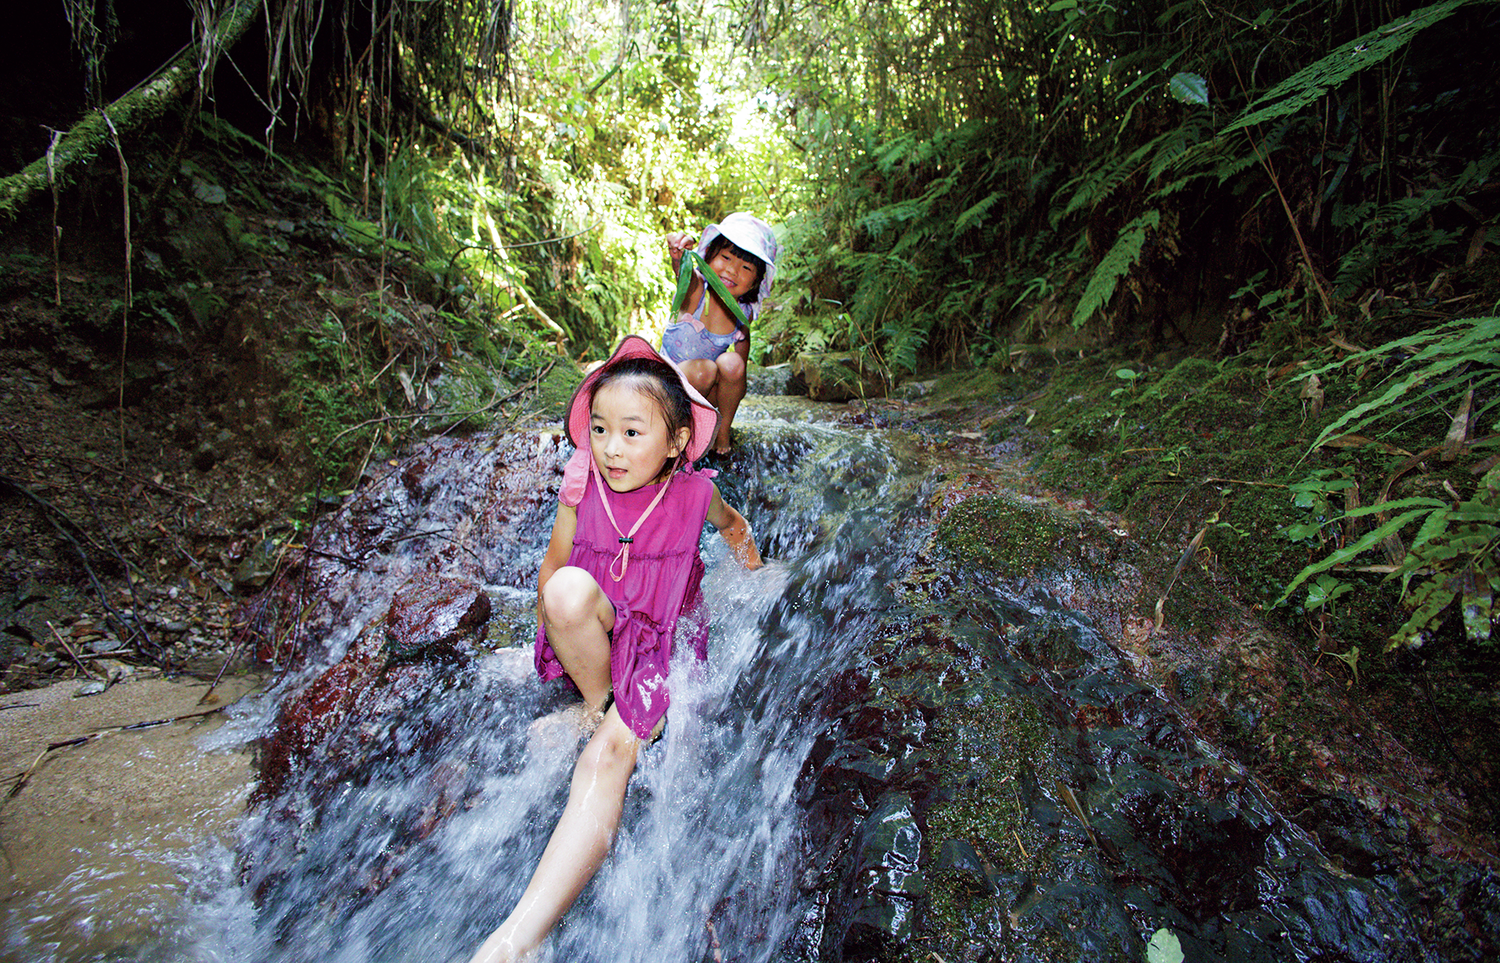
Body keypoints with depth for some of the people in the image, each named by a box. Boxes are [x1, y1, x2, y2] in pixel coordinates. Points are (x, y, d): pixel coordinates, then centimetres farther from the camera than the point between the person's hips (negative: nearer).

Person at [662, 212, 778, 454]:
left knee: (731, 362, -28)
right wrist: (678, 258, -69)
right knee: (702, 370, -35)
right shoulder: (696, 290, -21)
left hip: (713, 390, 3)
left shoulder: (744, 313, -11)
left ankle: (723, 429, -6)